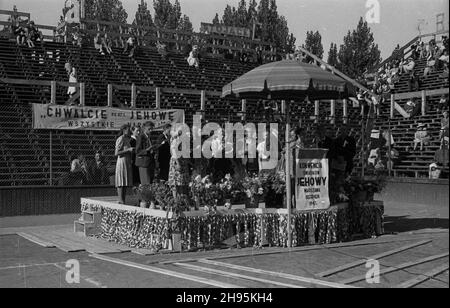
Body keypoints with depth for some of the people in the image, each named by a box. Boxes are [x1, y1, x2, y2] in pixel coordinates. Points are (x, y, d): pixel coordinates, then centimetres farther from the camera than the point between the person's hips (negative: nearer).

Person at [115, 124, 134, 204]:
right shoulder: (120, 139, -10)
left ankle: (123, 202, 7)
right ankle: (121, 201, -10)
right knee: (121, 183, -9)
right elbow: (116, 153, -15)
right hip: (122, 162, -9)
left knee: (125, 183, 6)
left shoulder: (127, 139, 18)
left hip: (127, 163, 9)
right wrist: (128, 150, -18)